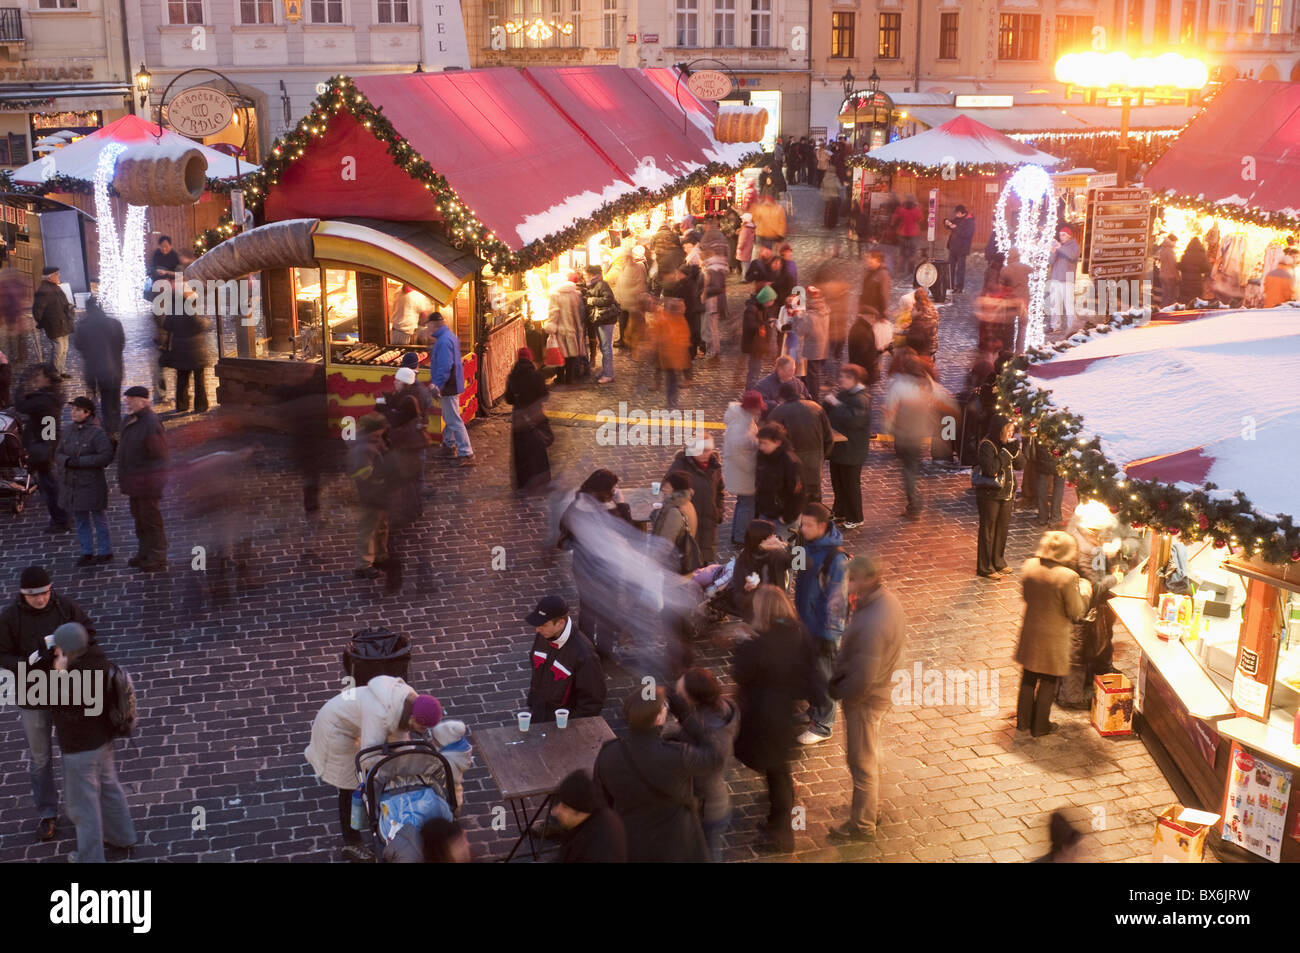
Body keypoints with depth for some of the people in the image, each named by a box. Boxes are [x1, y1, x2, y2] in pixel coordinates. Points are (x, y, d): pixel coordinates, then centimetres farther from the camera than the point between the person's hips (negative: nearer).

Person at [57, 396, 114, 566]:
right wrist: (67, 461, -13)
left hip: (92, 484, -6)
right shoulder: (68, 431, 5)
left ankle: (106, 552, 17)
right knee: (81, 520, 14)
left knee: (99, 519, 6)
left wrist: (80, 461, -22)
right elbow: (58, 453, 10)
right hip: (72, 484, 6)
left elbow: (106, 456, -21)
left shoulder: (97, 433, -14)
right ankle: (87, 553, 24)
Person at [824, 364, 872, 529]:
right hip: (838, 447, 9)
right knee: (837, 482, 18)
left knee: (851, 484, 1)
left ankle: (855, 518, 13)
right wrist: (829, 402, -4)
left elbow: (854, 419, -31)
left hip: (852, 450, -9)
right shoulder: (842, 393, 9)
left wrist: (837, 404, -27)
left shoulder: (861, 399, -19)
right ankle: (840, 512, 34)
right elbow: (828, 414, 17)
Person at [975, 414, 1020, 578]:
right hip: (990, 495, -8)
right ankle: (985, 567, 9)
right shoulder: (986, 445, -17)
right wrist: (1007, 452, -25)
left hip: (1006, 494, 8)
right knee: (988, 531, 1)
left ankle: (998, 562, 31)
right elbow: (990, 468, -29)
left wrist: (1016, 450, -8)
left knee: (1002, 529, 17)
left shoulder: (1005, 444, 5)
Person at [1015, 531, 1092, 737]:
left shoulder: (1029, 566, -9)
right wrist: (1084, 591, 0)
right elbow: (1076, 612, -15)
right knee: (1047, 683, 14)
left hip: (1030, 632, 5)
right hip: (1053, 637, -5)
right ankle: (1040, 726, 25)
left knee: (1028, 679, 21)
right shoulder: (1068, 577, -25)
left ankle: (1023, 721, 32)